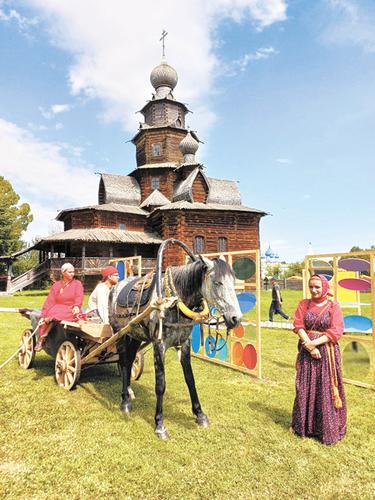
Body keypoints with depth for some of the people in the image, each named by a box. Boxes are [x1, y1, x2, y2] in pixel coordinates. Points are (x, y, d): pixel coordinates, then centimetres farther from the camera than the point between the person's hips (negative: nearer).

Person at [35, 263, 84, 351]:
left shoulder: (77, 283, 9)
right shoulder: (56, 285, 13)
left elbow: (79, 297, -10)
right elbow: (49, 301, 3)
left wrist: (77, 306, -32)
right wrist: (42, 316, -10)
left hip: (72, 311, -2)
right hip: (57, 310, 2)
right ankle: (41, 339, -21)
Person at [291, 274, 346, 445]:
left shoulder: (333, 306, -3)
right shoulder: (304, 304, 4)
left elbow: (336, 331, -11)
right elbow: (298, 325, -4)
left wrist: (314, 343, -19)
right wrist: (310, 346, -16)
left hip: (327, 352, -2)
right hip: (307, 352, 2)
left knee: (326, 390, 4)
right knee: (305, 389, 10)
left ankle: (329, 429, 20)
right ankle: (305, 425, 27)